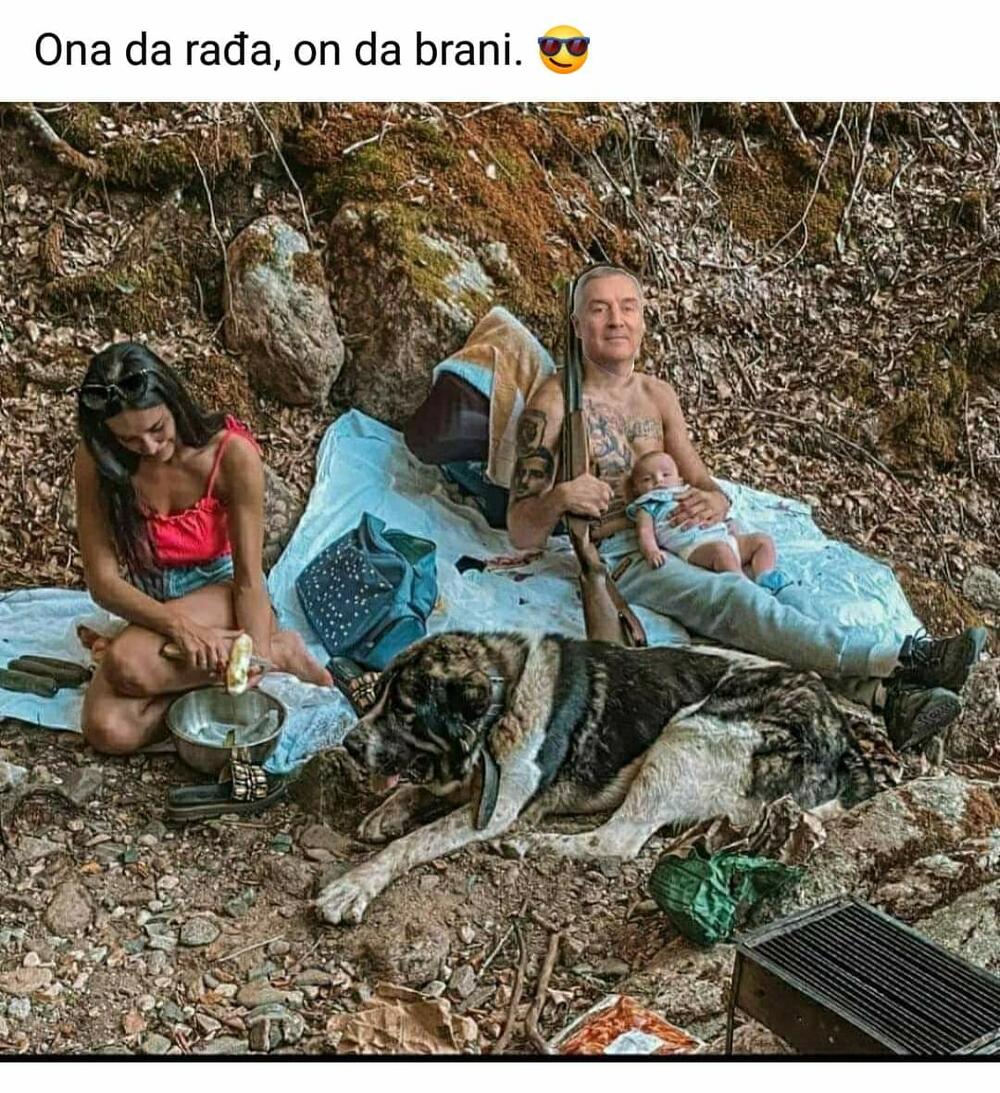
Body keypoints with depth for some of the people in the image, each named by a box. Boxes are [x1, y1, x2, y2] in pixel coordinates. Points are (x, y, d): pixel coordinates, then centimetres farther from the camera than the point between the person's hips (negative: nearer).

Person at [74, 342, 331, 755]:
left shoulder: (232, 453, -21)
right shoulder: (96, 462, -15)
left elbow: (249, 577, -18)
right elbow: (102, 580, -15)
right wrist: (178, 626, -32)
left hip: (220, 592, -4)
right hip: (150, 607, 4)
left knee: (129, 665, -35)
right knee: (108, 730, -25)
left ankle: (277, 649, -15)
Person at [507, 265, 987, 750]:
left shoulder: (658, 395, 13)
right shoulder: (556, 402, -5)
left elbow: (699, 479, 17)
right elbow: (521, 533, -8)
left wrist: (716, 500, -8)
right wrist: (559, 499, -31)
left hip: (680, 541, 6)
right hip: (617, 556, -6)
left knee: (785, 593, -19)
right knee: (734, 598, -29)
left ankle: (879, 693, -35)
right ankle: (903, 658, -36)